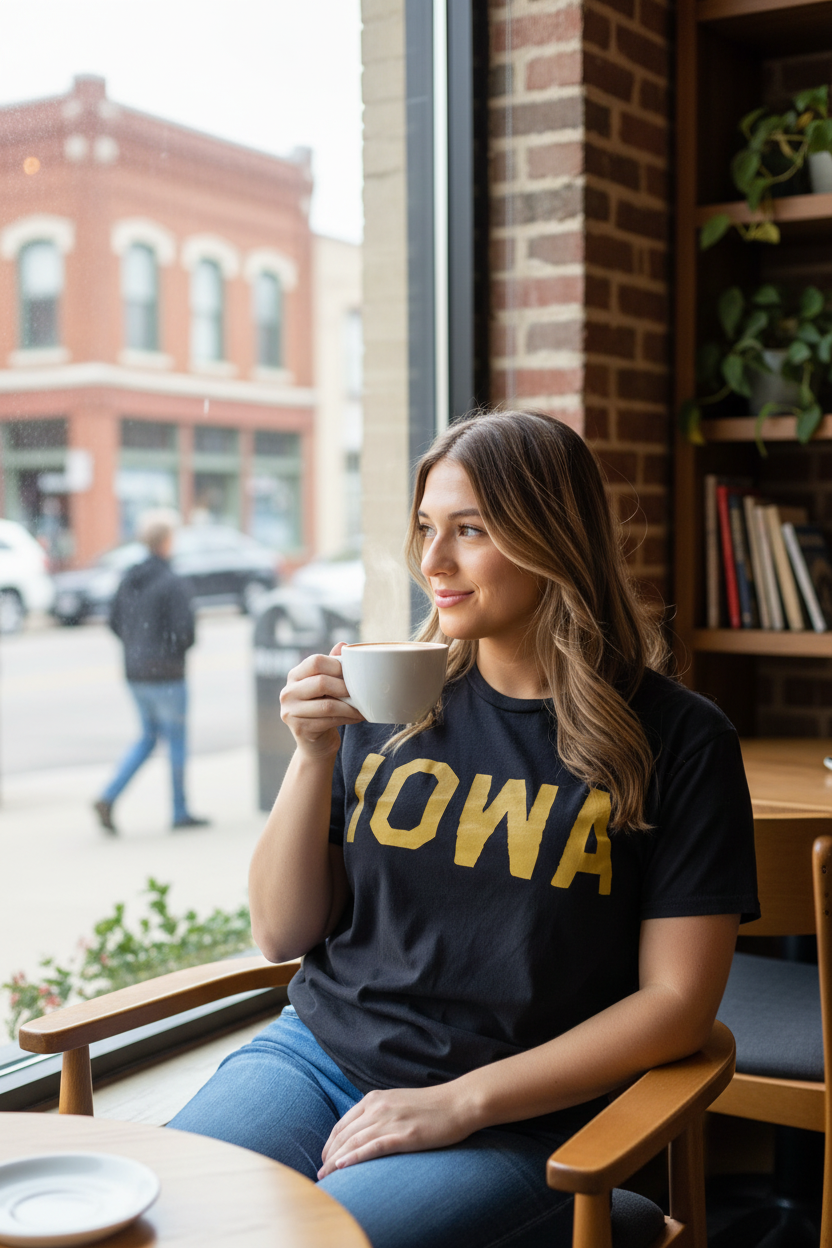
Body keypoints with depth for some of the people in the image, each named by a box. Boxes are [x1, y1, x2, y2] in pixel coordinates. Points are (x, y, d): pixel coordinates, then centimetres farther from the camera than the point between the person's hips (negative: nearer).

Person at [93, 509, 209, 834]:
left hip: (135, 673, 7)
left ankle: (108, 798, 4)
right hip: (166, 674, -7)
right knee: (176, 739, 8)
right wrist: (178, 648, 1)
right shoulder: (174, 583, -17)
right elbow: (185, 633, -21)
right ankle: (180, 812, 19)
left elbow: (114, 622, 9)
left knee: (148, 737, 19)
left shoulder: (129, 578, 5)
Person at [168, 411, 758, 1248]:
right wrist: (314, 756, -8)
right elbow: (281, 935, 8)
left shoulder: (679, 740, -4)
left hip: (515, 1119, -3)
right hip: (318, 1052, 4)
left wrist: (459, 1102, -13)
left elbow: (677, 1002, -5)